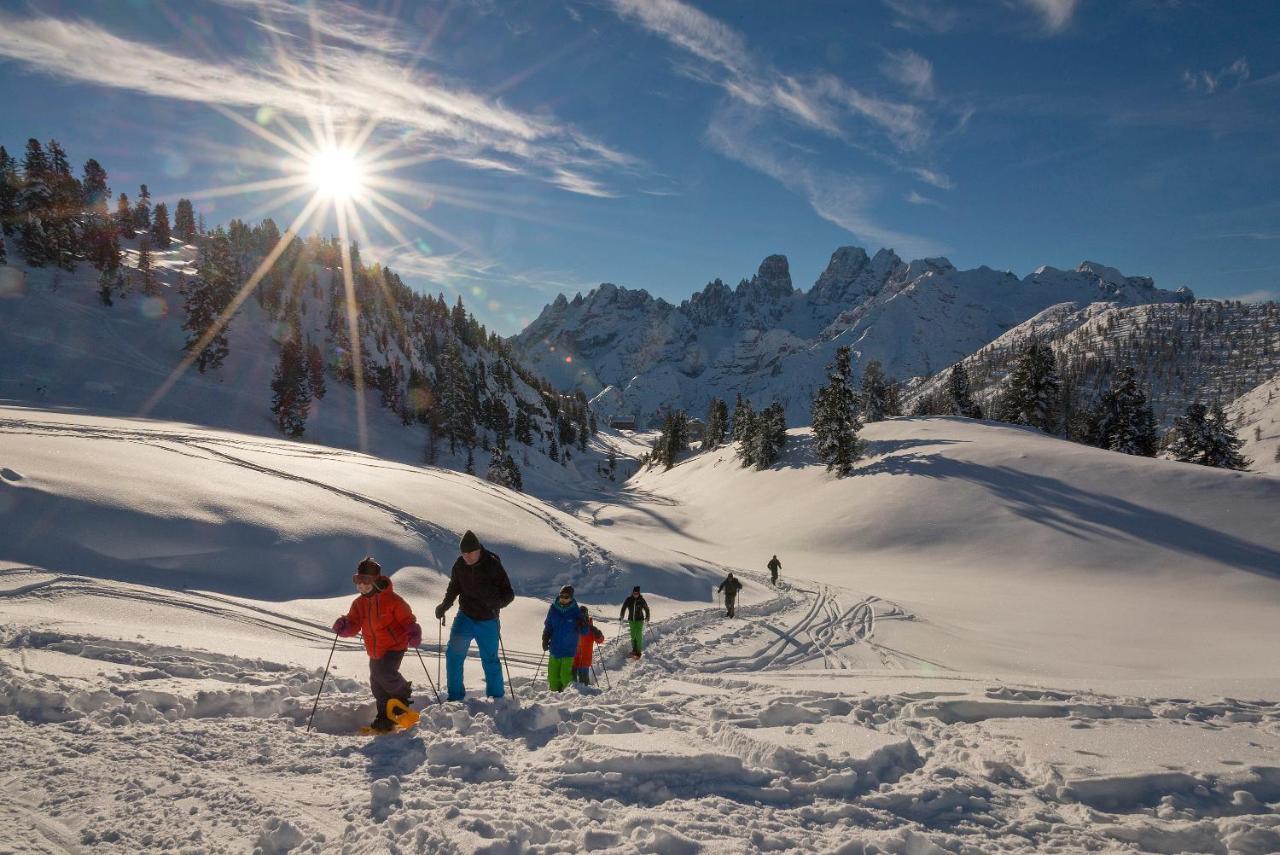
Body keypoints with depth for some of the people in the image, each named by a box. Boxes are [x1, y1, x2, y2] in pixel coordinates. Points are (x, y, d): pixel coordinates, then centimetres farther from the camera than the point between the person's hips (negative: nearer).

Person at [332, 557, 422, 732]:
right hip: (374, 652, 7)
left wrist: (414, 634, -29)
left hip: (395, 646, -7)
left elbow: (407, 620, -11)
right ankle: (385, 719, 25)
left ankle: (403, 694, 6)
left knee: (384, 673, -24)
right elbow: (353, 625, -3)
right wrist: (343, 626, -25)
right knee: (377, 685, 9)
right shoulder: (358, 603, 3)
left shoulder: (392, 600, -15)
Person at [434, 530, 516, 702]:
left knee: (490, 660, 5)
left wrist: (497, 603, -32)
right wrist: (444, 606, -3)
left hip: (487, 621, -3)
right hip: (465, 617, 3)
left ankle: (496, 697, 22)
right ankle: (455, 695, 4)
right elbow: (453, 588, 14)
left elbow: (509, 594, -12)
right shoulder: (459, 565, -3)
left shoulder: (493, 565, -14)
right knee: (453, 654, -9)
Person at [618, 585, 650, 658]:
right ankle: (634, 650, 19)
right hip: (631, 620, 3)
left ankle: (639, 651, -4)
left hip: (639, 620, -3)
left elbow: (646, 609, 5)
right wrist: (621, 616, 0)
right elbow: (623, 608, 7)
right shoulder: (628, 600, -1)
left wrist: (647, 618, -1)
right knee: (633, 635, 6)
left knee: (638, 635, -9)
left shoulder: (641, 600, -5)